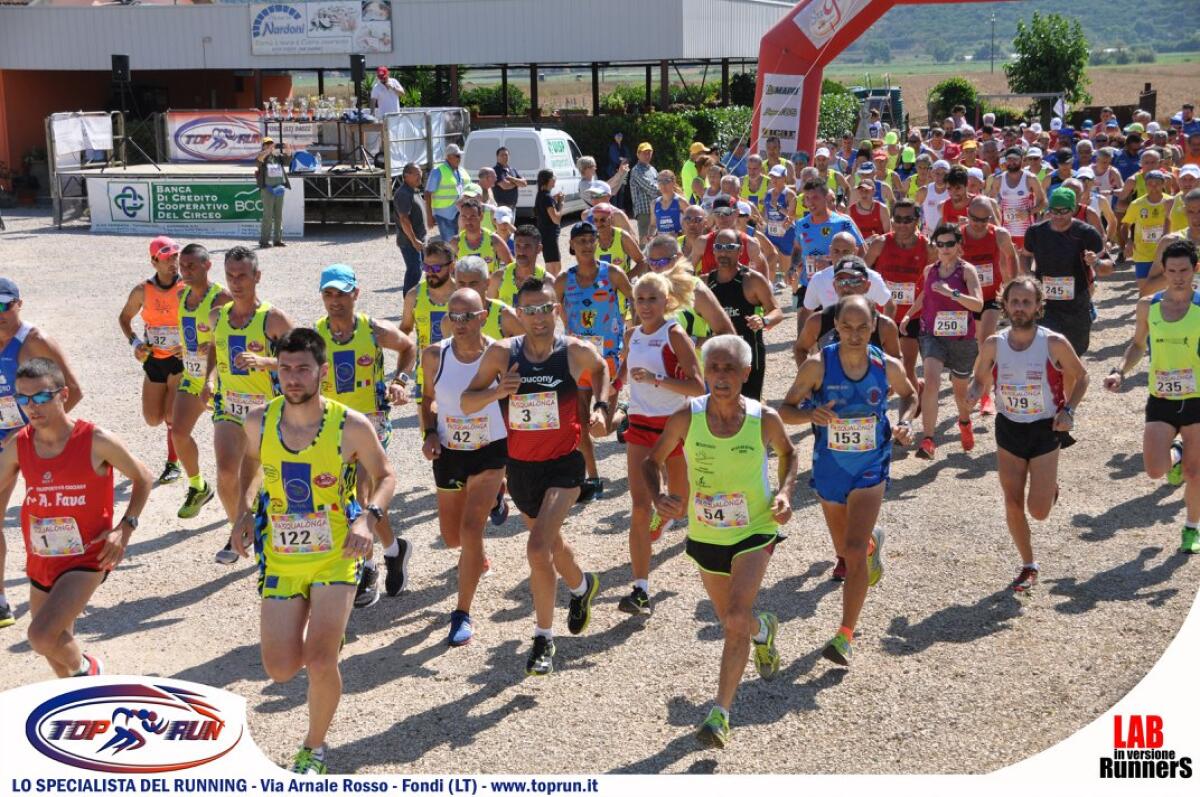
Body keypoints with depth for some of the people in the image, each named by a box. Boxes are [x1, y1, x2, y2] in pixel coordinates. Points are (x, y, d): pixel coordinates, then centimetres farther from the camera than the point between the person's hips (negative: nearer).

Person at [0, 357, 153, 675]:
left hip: (86, 559, -5)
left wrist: (125, 528, -11)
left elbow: (143, 478, -2)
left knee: (42, 636, -21)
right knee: (57, 647, 17)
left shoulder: (96, 441, -16)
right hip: (40, 562, 5)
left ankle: (86, 669, 10)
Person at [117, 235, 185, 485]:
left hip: (180, 360, -4)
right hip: (153, 360, 4)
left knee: (172, 416, -10)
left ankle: (173, 464, 8)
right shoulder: (142, 291, -4)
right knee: (152, 419, 6)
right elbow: (124, 317, 12)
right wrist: (134, 342, -4)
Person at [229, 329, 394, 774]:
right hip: (280, 560, 3)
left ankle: (314, 749, 13)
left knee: (319, 661, -14)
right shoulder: (259, 422, -7)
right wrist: (244, 514, 3)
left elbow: (385, 477, 0)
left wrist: (368, 518, -18)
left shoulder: (352, 427, -15)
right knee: (280, 671, 0)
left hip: (336, 558, -3)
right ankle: (325, 633, 37)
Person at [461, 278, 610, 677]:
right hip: (520, 466, 3)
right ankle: (581, 586, 56)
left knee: (538, 547, -19)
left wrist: (600, 408, -1)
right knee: (551, 542, 23)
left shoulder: (576, 351, -11)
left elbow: (601, 369, 13)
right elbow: (466, 403, -4)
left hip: (563, 464, -3)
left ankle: (544, 637, -3)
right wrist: (496, 392, -24)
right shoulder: (502, 353, -10)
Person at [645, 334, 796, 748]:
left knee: (736, 618, -20)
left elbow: (788, 453, 6)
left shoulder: (765, 419, -16)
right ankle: (764, 628, 57)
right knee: (730, 620, 20)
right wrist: (659, 496, -22)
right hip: (705, 536, 3)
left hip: (754, 532, -2)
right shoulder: (687, 417, -15)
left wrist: (784, 492, -11)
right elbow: (652, 462, -1)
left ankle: (720, 713, -10)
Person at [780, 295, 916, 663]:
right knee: (845, 552, 20)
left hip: (870, 469, -1)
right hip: (829, 469, 1)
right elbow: (785, 410, -9)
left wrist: (904, 422, -9)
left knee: (854, 552, -15)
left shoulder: (888, 367, -11)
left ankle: (845, 636, -6)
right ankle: (874, 542, 58)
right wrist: (810, 414, -31)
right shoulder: (818, 365, -16)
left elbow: (909, 395, 11)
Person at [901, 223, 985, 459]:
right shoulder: (929, 270, 4)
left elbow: (978, 304, -22)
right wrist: (909, 314, 25)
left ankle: (964, 422, 52)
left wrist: (952, 292, -34)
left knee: (960, 390, 17)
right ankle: (927, 440, -27)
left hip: (962, 339, -1)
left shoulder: (967, 270, -9)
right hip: (932, 335, 1)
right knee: (931, 380, -24)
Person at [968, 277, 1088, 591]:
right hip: (1008, 429, 3)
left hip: (1046, 429, -2)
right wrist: (972, 394, -14)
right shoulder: (992, 345, -7)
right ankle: (1028, 566, 24)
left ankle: (1050, 485, 30)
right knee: (1013, 505, 5)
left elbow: (1081, 377, 1)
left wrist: (1069, 411, -11)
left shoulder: (1055, 344, -14)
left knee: (1039, 511, -6)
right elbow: (980, 379, 8)